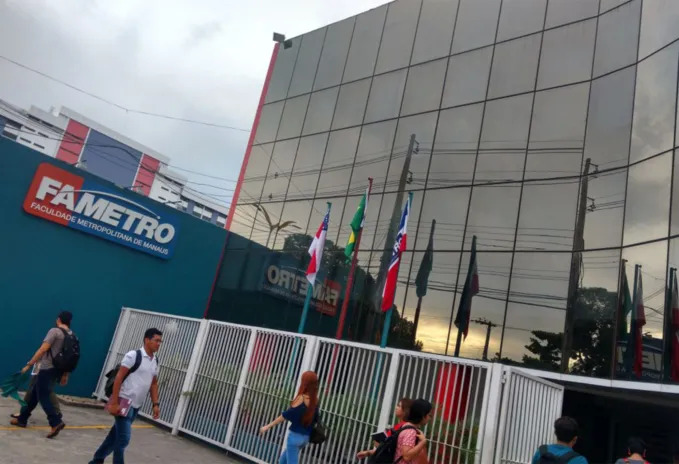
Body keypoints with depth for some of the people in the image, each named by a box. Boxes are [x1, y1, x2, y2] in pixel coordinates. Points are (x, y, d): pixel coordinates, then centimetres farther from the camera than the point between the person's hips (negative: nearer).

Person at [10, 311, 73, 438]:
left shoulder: (55, 331, -11)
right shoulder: (71, 336, 10)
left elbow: (42, 350, -18)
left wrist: (29, 364, -14)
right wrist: (65, 374, 17)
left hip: (47, 369, -8)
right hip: (57, 370, 8)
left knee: (43, 397, -6)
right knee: (34, 394, 20)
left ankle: (56, 423, -16)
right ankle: (22, 419, 30)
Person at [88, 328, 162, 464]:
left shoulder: (155, 361, 8)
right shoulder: (133, 355, -14)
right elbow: (119, 377, -14)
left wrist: (155, 404, 10)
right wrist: (114, 402, -18)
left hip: (136, 406, 7)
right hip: (124, 402, -7)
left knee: (117, 434, 18)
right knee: (124, 437, -7)